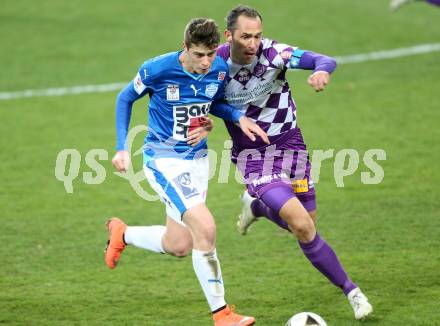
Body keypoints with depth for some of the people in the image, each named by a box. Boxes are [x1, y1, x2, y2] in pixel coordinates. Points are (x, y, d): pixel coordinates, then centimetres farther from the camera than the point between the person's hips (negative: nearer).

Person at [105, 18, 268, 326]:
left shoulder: (220, 70, -7)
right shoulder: (157, 69, -20)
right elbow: (125, 98, -1)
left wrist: (239, 117, -6)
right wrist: (122, 148, -5)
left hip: (197, 159, 6)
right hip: (164, 160, -6)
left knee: (178, 245, 12)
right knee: (205, 228, -23)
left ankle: (121, 233, 41)